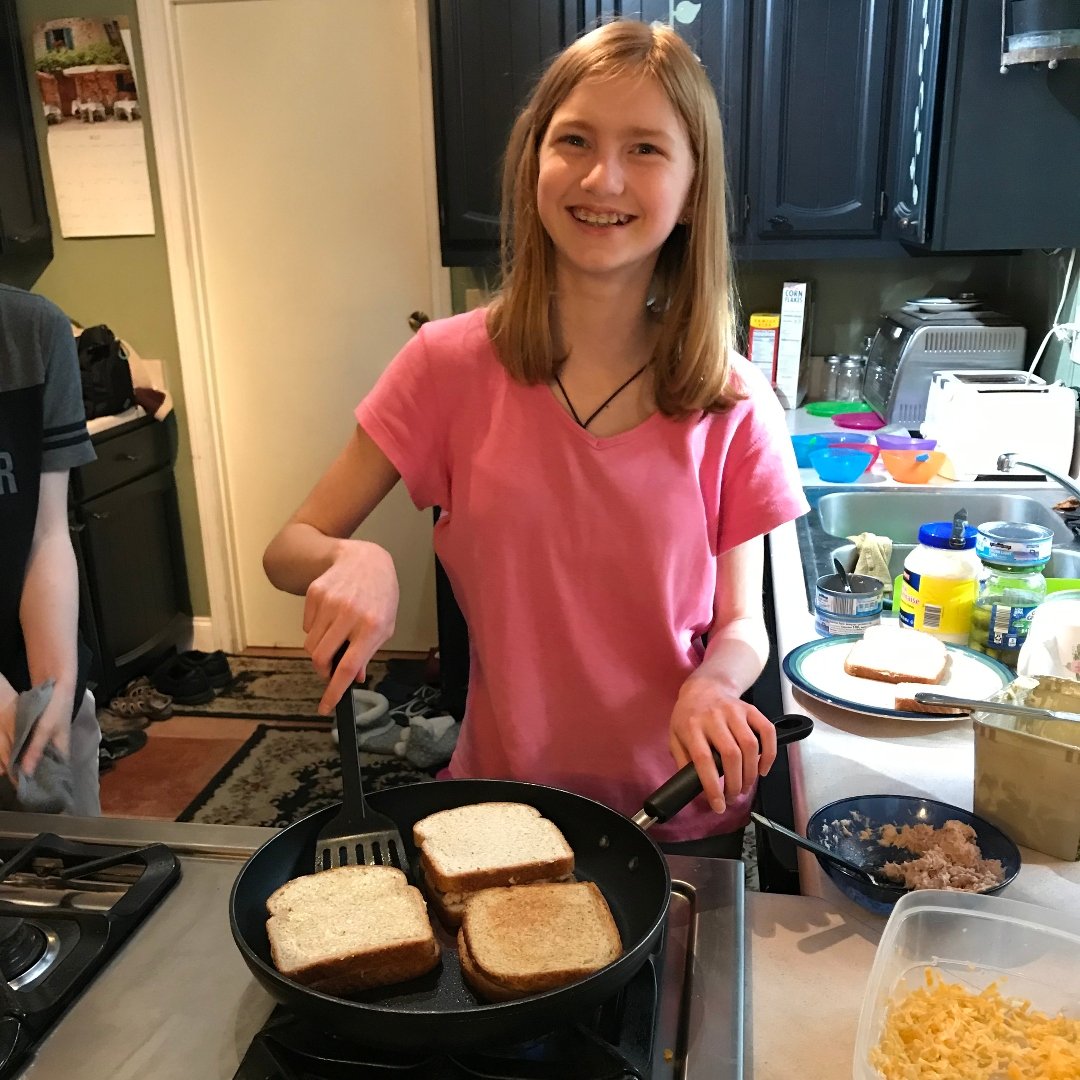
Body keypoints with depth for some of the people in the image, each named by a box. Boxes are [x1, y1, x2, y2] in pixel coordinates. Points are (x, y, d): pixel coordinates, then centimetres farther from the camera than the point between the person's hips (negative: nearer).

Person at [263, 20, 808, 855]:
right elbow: (290, 549, -7)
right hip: (502, 805, 0)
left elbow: (742, 624, -3)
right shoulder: (452, 364, -13)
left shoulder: (734, 405, -12)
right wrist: (354, 561, -29)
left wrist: (712, 688, -25)